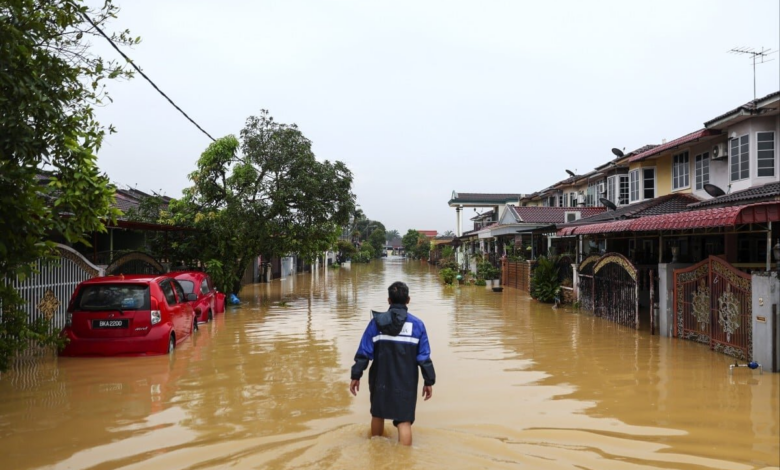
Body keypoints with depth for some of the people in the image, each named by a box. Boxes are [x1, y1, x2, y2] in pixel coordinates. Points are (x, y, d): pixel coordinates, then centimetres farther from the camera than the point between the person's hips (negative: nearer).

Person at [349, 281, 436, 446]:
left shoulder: (377, 322, -5)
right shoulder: (417, 324, -4)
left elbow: (364, 352, -5)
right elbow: (424, 357, -4)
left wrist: (356, 376, 1)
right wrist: (429, 381, 4)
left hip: (380, 380, 2)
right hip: (406, 382, -2)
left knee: (377, 414, 22)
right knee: (404, 421, 1)